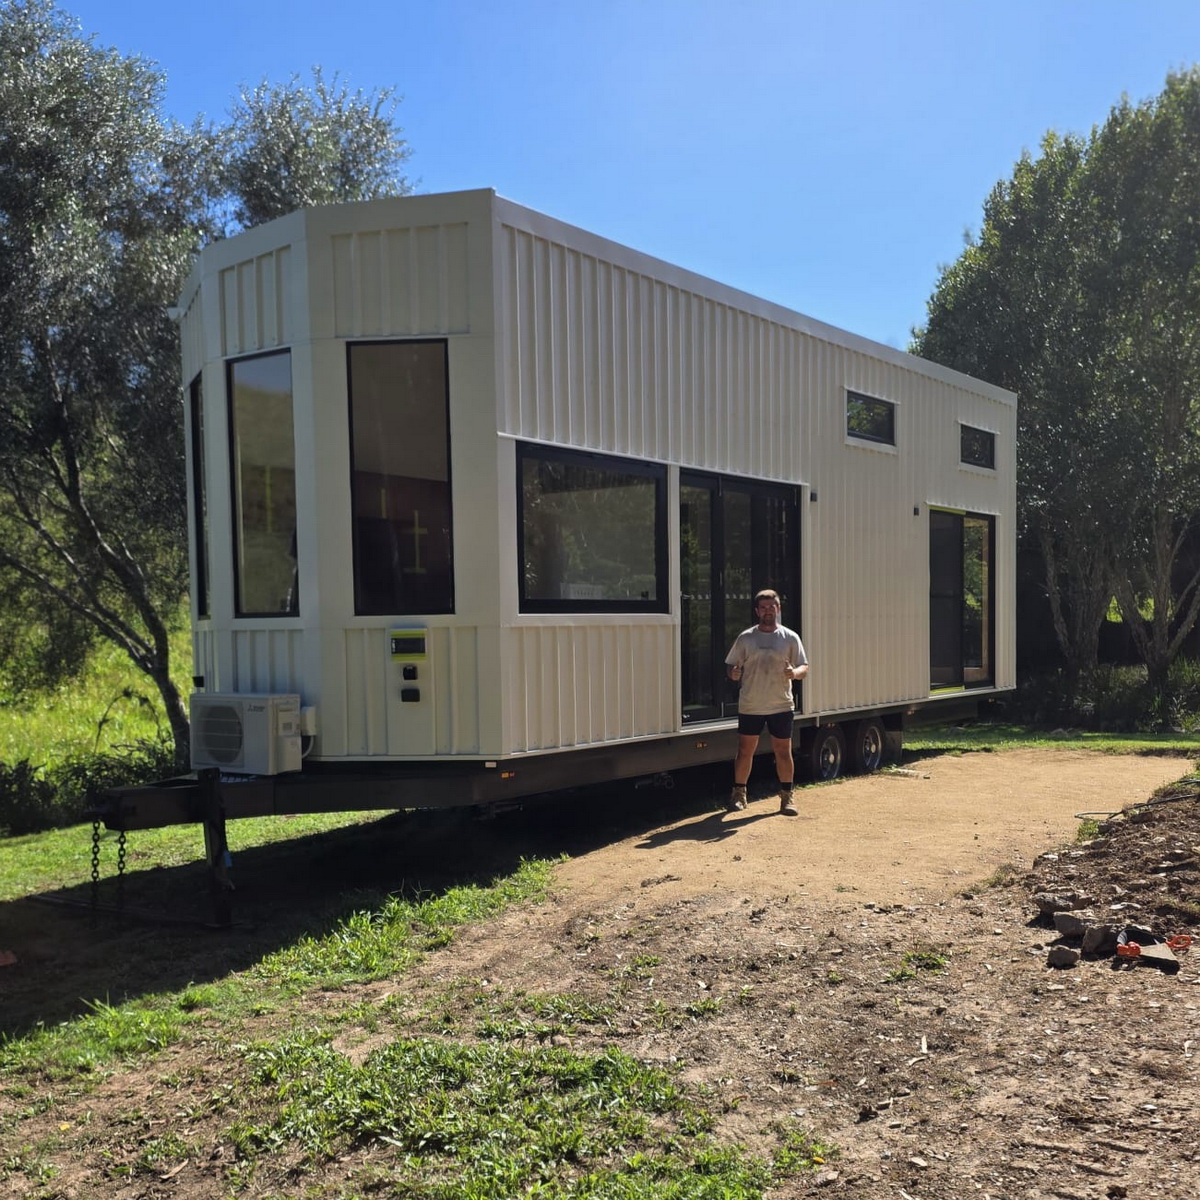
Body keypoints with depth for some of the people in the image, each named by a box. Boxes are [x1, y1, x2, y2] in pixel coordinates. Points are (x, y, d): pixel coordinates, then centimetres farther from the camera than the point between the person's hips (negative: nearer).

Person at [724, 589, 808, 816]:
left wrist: (794, 673, -22)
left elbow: (805, 668, 1)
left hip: (781, 706, 0)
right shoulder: (745, 638, 3)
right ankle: (739, 794, 20)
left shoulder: (790, 638, 2)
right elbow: (730, 665, 7)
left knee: (783, 752, 5)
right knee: (745, 751, 6)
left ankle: (786, 798, 16)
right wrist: (733, 673, -16)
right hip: (750, 706, 0)